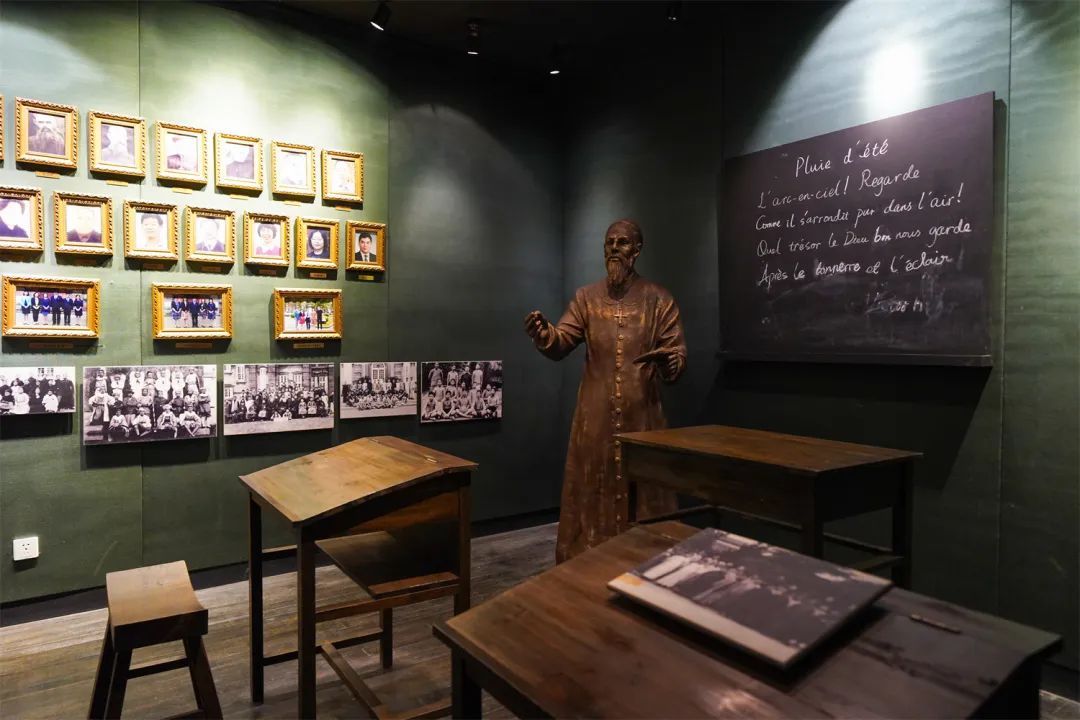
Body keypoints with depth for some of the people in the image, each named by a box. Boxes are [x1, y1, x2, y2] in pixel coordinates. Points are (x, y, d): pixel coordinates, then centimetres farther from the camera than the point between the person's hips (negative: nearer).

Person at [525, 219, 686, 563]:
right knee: (592, 493, 7)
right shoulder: (586, 297, 8)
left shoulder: (659, 299, 2)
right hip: (595, 416, 2)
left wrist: (666, 360, -26)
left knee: (642, 493, 5)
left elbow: (679, 356, -2)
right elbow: (561, 343, -2)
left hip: (641, 415, -1)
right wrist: (543, 332, -25)